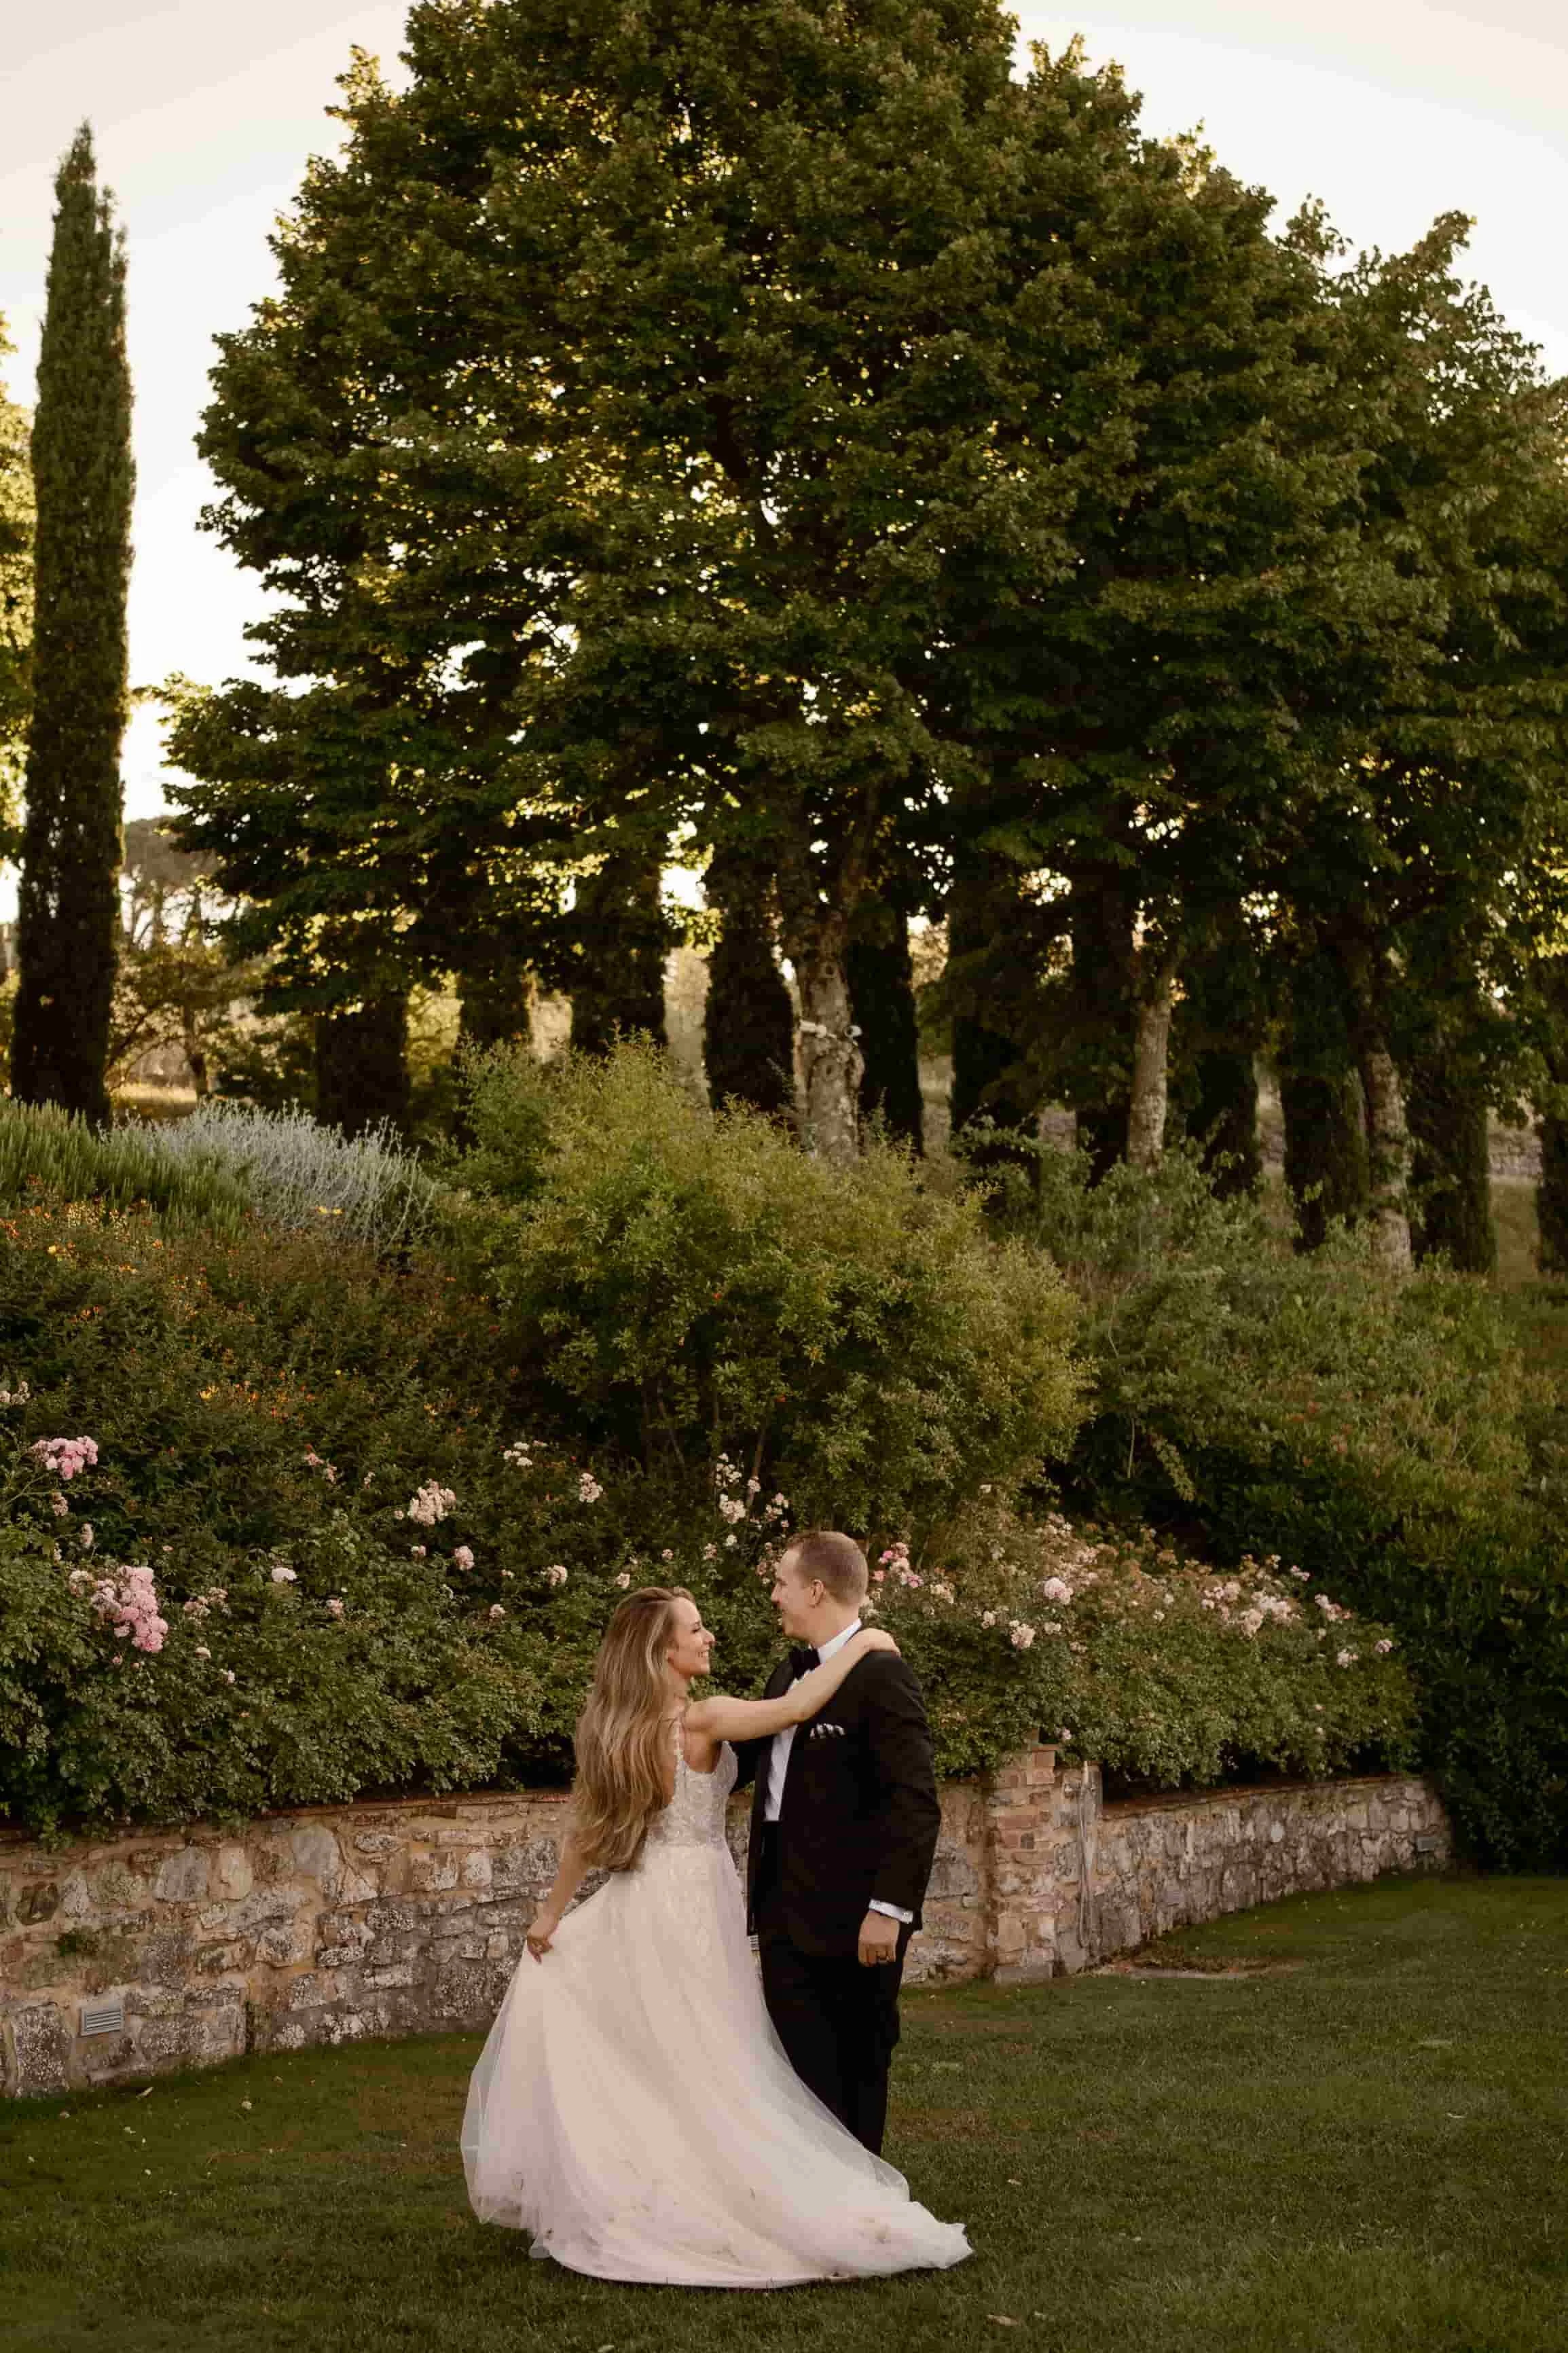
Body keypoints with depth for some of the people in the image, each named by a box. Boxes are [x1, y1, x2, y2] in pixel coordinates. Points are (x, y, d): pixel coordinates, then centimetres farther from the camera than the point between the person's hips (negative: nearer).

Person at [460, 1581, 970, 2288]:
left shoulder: (614, 1727, 5)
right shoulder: (701, 1720, -15)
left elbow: (586, 1832, 9)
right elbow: (799, 1707, -21)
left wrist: (551, 1913, 17)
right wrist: (860, 1643, -8)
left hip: (635, 1906, 6)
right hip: (690, 1903, -6)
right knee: (708, 2068, -2)